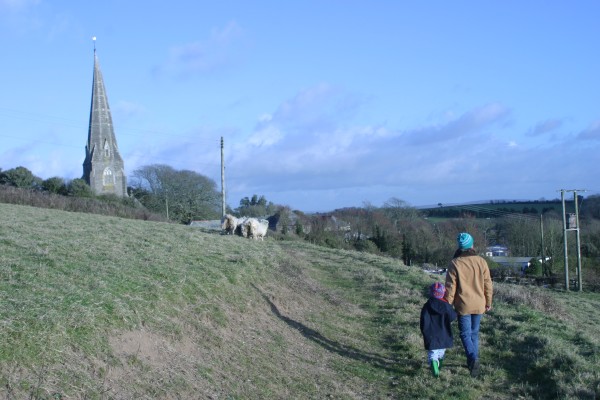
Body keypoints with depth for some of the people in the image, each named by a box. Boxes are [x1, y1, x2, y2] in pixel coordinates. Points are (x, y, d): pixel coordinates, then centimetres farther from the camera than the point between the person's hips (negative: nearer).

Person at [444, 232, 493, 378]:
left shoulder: (455, 264, -11)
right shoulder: (481, 262, -3)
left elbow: (450, 287, -9)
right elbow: (487, 284, 3)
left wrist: (447, 305, 1)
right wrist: (488, 302, 15)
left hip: (463, 305, -3)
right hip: (479, 305, 3)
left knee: (465, 333, 5)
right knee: (475, 333, 16)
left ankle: (473, 357, -17)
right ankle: (473, 361, 22)